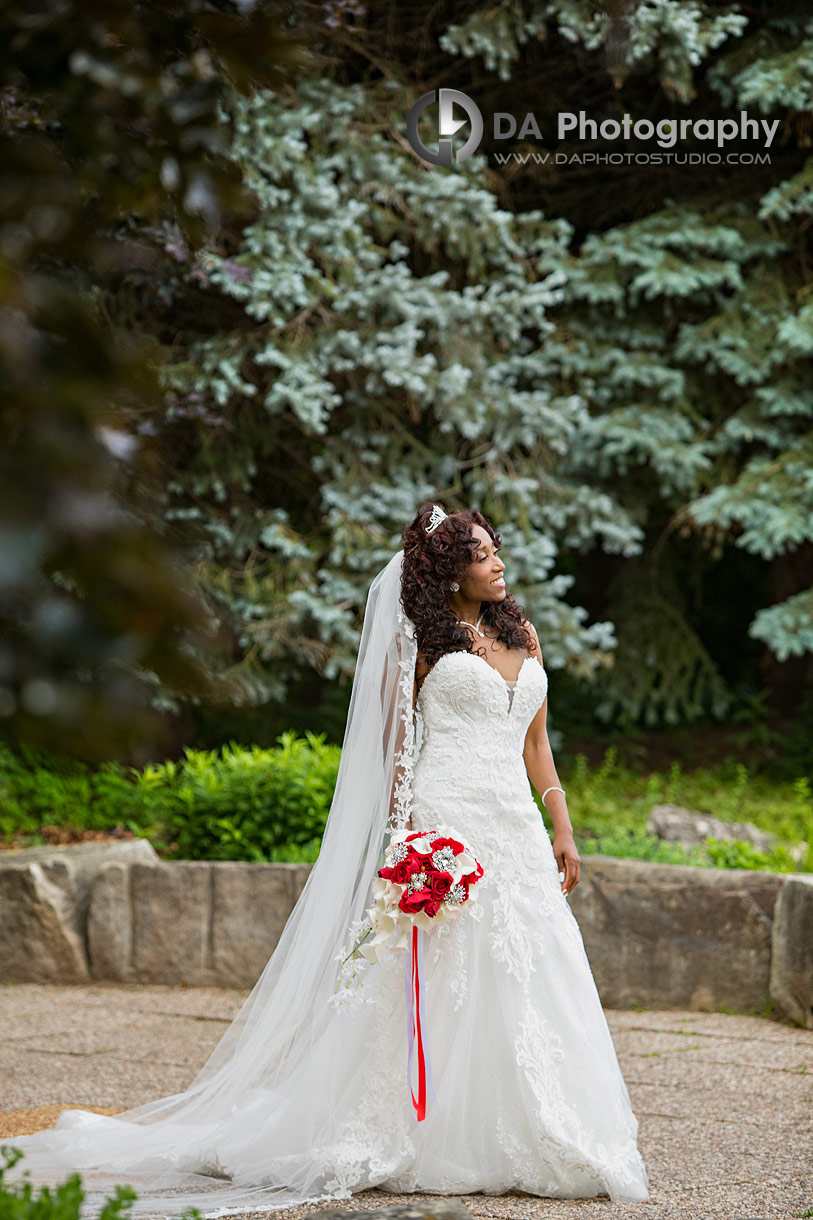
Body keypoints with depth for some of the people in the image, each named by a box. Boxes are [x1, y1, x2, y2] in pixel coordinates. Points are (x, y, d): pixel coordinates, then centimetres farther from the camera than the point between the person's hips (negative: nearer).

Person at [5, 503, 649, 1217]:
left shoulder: (523, 635, 17)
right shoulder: (422, 639, 2)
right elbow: (395, 743, -1)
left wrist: (563, 829, 13)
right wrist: (407, 834, -11)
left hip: (517, 828, 5)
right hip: (447, 821, -5)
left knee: (526, 981, 1)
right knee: (439, 978, -7)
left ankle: (526, 1145, 8)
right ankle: (431, 1143, 0)